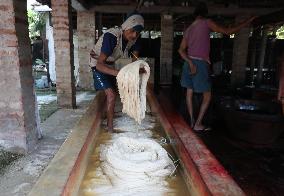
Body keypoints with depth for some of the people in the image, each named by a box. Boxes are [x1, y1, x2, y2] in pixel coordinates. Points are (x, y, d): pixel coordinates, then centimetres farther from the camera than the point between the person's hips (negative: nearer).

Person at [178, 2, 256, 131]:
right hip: (200, 64, -6)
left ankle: (192, 121, 17)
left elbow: (181, 50, 2)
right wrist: (248, 21, 4)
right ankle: (198, 124, 5)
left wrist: (190, 62, -7)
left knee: (189, 92, 11)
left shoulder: (188, 29, 13)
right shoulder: (207, 23, -3)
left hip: (189, 62, 7)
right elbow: (227, 31, -5)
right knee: (207, 95, 5)